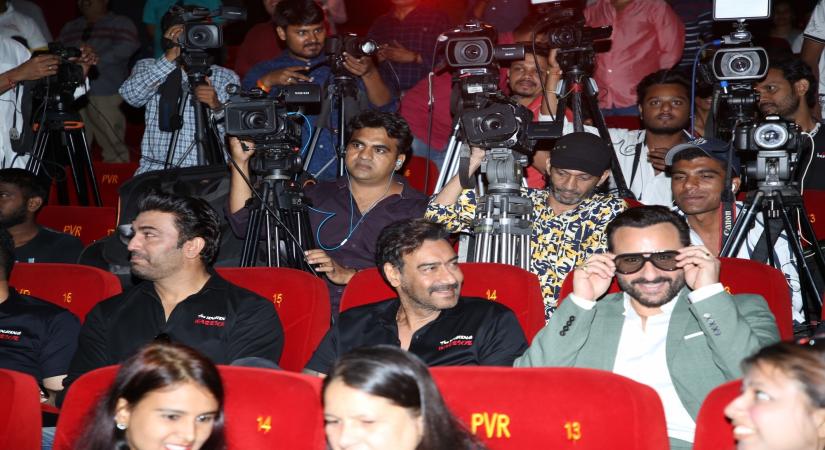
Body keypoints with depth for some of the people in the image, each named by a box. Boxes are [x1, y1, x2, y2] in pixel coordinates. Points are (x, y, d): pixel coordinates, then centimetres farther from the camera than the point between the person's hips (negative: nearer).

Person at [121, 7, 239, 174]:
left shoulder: (226, 78, 9)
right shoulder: (148, 68, 12)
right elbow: (131, 95, -9)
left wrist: (217, 107, -23)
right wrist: (168, 59, -16)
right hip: (156, 169, -1)